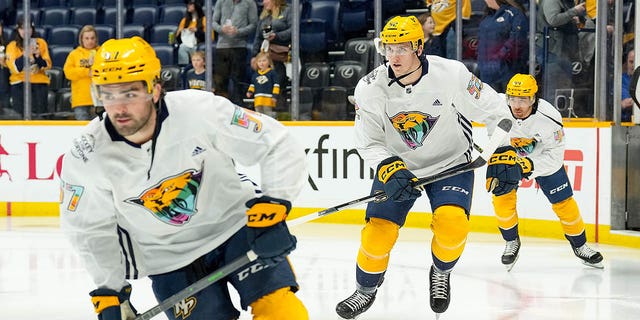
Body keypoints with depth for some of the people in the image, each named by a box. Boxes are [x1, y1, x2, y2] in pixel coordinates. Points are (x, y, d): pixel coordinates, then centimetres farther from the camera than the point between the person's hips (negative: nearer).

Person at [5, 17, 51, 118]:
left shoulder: (41, 43, 8)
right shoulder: (12, 46, 3)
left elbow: (47, 65, 2)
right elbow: (15, 68, -10)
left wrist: (37, 55, -16)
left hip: (39, 82, 1)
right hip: (20, 83, -1)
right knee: (21, 116, -9)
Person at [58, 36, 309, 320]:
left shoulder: (200, 111, -23)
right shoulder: (86, 156, -17)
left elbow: (278, 144, -14)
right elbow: (90, 228, -1)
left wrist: (274, 203, -25)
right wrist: (108, 290, -3)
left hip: (236, 224, -1)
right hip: (168, 257, 1)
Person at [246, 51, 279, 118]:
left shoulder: (272, 73, -2)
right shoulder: (255, 74, 13)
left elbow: (276, 85, -4)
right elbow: (252, 85, 23)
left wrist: (275, 95, -12)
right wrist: (250, 92, 7)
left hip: (268, 100, -5)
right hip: (258, 99, 5)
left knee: (269, 116, -4)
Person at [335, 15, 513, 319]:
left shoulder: (451, 74, -22)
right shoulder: (370, 88, -17)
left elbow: (493, 110, -12)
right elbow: (368, 142, -11)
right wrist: (388, 168, -28)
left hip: (451, 163, -1)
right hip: (397, 164, 2)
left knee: (452, 222, -24)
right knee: (378, 230, -7)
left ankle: (441, 274, 9)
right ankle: (366, 290, 21)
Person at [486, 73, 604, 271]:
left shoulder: (548, 118, -35)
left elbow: (554, 157, -30)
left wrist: (528, 166, -42)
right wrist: (497, 162, -26)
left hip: (543, 156, -1)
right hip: (509, 153, 1)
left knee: (564, 203, 2)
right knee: (501, 197, -14)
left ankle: (580, 246, 24)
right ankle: (511, 243, 10)